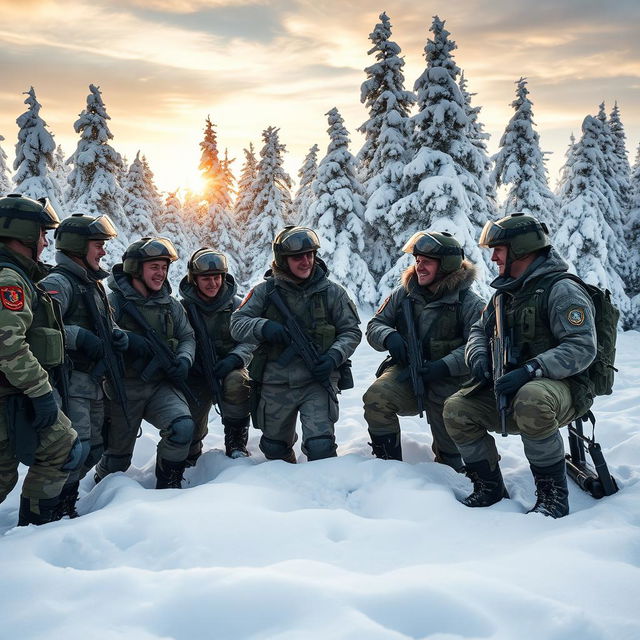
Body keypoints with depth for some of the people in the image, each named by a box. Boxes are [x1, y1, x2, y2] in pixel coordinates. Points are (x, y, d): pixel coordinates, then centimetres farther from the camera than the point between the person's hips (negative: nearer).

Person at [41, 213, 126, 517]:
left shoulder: (93, 284, 17)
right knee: (75, 448, -15)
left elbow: (104, 327, 24)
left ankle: (66, 500, 28)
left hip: (93, 383, 9)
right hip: (70, 381, -9)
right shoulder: (57, 283, -12)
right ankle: (58, 510, 0)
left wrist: (118, 335, 2)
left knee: (93, 449, 14)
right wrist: (79, 336, -25)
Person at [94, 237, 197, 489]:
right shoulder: (114, 301, -6)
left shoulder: (171, 305, 10)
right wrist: (126, 338, -33)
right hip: (125, 389, -3)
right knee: (118, 456, 7)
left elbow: (187, 337, 13)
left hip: (162, 385, 3)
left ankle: (168, 486, -1)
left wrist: (183, 359, -8)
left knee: (183, 427, -24)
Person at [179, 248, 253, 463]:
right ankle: (189, 455, 24)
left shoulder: (236, 304, 1)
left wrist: (234, 358, -21)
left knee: (235, 382, -35)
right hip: (196, 374, 0)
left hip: (230, 369, 0)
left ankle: (236, 441, -13)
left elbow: (250, 340, -2)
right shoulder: (184, 308, 1)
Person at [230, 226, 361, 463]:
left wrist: (334, 357, -13)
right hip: (275, 385, 2)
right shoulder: (265, 291, 1)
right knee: (274, 449, 18)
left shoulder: (331, 292, 1)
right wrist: (263, 327, -23)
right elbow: (237, 324, -2)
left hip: (318, 382, -1)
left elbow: (351, 331, 6)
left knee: (320, 447, -18)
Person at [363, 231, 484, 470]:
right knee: (375, 398, -26)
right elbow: (375, 325, 11)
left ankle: (449, 468, 32)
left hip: (449, 380, -2)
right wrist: (388, 337, -13)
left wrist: (445, 366, -29)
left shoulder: (469, 303, -6)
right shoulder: (404, 294, 7)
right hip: (406, 372, 2)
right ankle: (389, 463, -10)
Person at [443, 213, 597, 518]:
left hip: (560, 387, -7)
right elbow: (478, 330, 21)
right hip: (507, 390, 7)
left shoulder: (561, 290, -11)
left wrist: (530, 370, -32)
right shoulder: (505, 293, 15)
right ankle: (490, 488, 2)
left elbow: (582, 348, -21)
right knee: (456, 409, -12)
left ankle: (553, 493, -22)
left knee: (531, 400, -40)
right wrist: (479, 357, -3)